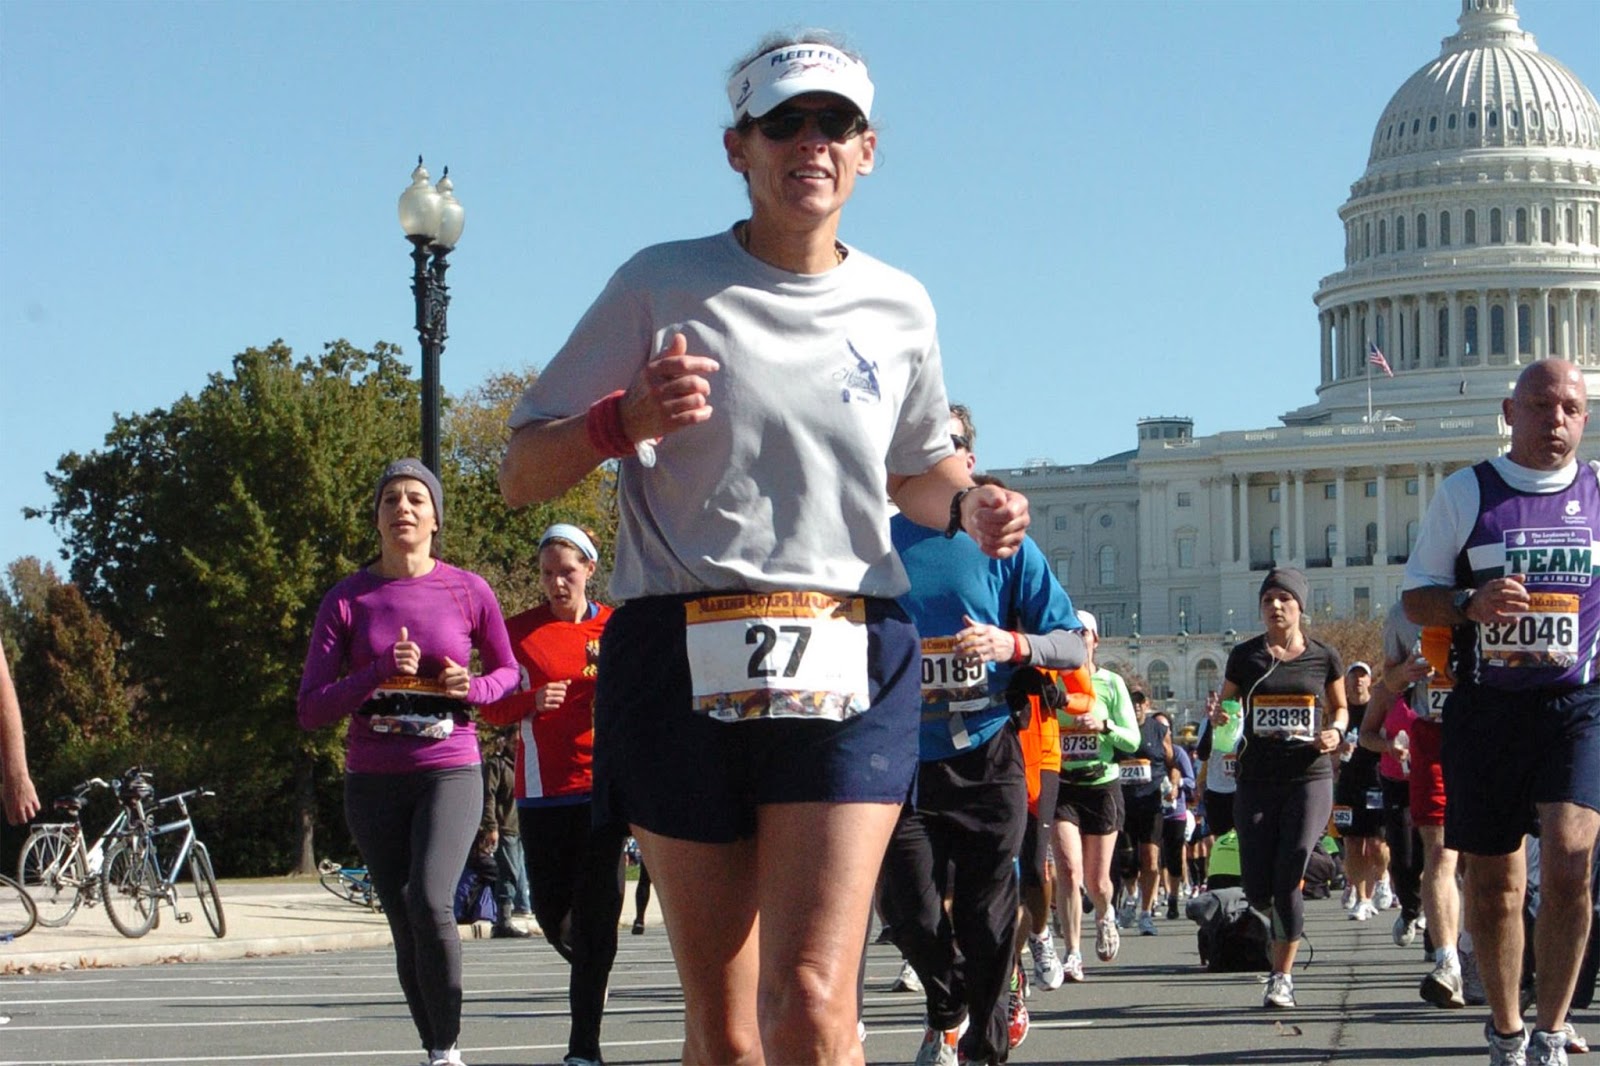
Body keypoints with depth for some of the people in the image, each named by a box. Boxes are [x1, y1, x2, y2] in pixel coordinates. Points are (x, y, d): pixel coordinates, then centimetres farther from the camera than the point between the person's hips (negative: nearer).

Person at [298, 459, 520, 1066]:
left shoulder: (468, 592, 1)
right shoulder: (347, 600, 1)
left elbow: (508, 672, 15)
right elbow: (310, 709, -3)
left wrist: (473, 688, -7)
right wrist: (378, 674, -17)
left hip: (450, 772, -2)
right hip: (373, 782, 2)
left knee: (430, 903, -24)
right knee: (407, 933, 5)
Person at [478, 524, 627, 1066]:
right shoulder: (519, 630, 6)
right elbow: (491, 706, 5)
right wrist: (532, 701, -13)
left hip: (601, 782, -1)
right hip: (541, 791, 1)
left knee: (596, 914, -7)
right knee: (550, 910, 3)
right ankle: (589, 974, 38)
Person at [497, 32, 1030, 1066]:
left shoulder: (899, 307, 12)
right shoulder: (663, 285, 4)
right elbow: (522, 476, 3)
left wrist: (969, 505, 7)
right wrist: (627, 418, -17)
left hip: (851, 664, 1)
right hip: (684, 660, -1)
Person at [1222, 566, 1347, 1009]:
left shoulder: (1323, 657, 5)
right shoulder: (1245, 656, 6)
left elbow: (1340, 709, 18)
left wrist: (1335, 732, -4)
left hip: (1309, 777, -2)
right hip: (1257, 780, 2)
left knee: (1288, 880, -14)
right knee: (1257, 891, -1)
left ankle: (1282, 976, -4)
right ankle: (1283, 925, 34)